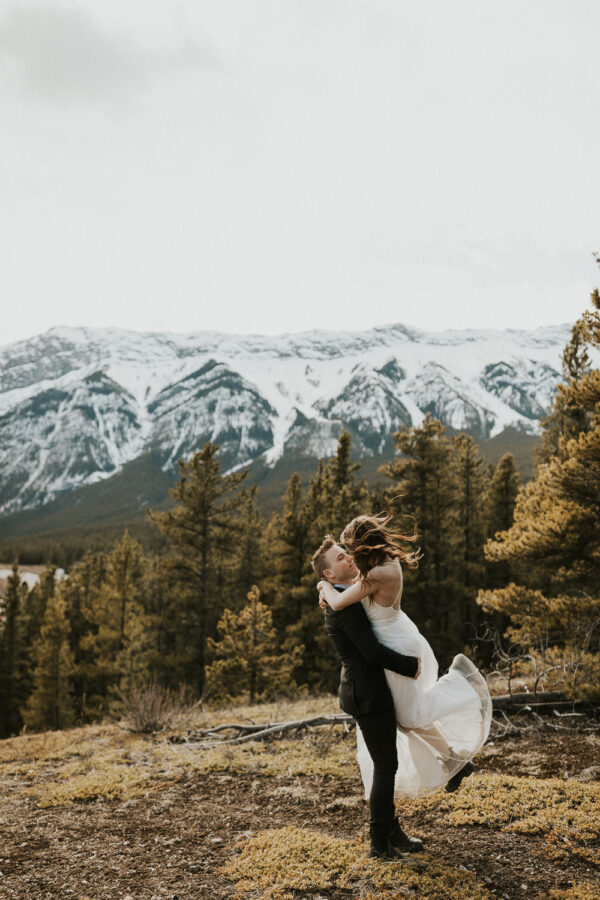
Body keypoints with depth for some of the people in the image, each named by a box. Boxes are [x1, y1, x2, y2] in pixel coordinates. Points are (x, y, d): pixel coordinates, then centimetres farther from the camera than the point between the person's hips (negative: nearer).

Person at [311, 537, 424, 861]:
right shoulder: (344, 603, -20)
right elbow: (372, 651, -25)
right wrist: (411, 666, -14)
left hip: (370, 692, 10)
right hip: (368, 696, -10)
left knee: (383, 764, 19)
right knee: (385, 766, -2)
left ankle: (391, 830, 31)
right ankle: (380, 843, 8)